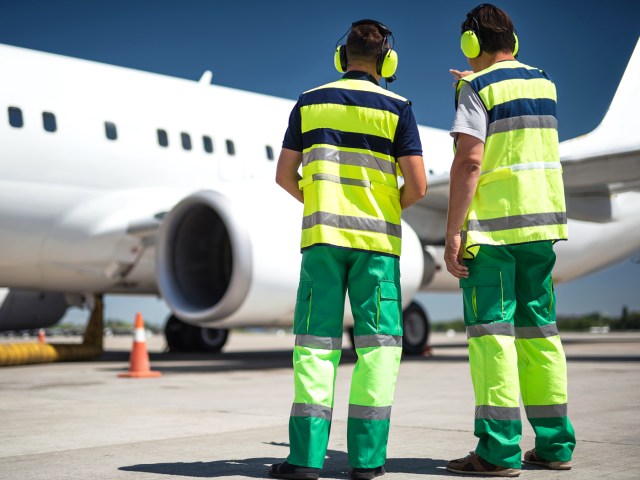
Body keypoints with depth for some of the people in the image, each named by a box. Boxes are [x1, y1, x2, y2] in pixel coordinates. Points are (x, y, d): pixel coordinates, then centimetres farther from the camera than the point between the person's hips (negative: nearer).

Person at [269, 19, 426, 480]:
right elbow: (417, 185, -6)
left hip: (321, 235, 2)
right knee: (377, 343, 4)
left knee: (316, 340, 3)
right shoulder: (397, 109, 1)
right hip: (376, 238, -1)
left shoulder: (310, 103, 8)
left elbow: (285, 175, 7)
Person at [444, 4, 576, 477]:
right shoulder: (542, 81, 14)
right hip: (539, 223, 7)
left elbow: (469, 161, -17)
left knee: (491, 331, -5)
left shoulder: (477, 88, -7)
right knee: (539, 330, 10)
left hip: (491, 225, -6)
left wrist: (453, 233, -16)